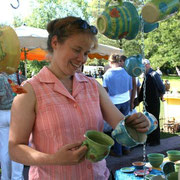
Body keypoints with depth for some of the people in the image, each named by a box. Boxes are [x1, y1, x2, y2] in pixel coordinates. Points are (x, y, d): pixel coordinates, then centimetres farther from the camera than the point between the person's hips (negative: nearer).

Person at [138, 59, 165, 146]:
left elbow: (162, 88, -17)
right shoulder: (146, 75, 10)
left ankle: (156, 141, 14)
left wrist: (160, 95, 0)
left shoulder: (154, 74, -16)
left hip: (154, 102, -8)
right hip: (148, 102, 8)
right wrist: (139, 100, 14)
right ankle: (150, 139, 28)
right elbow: (143, 89, 16)